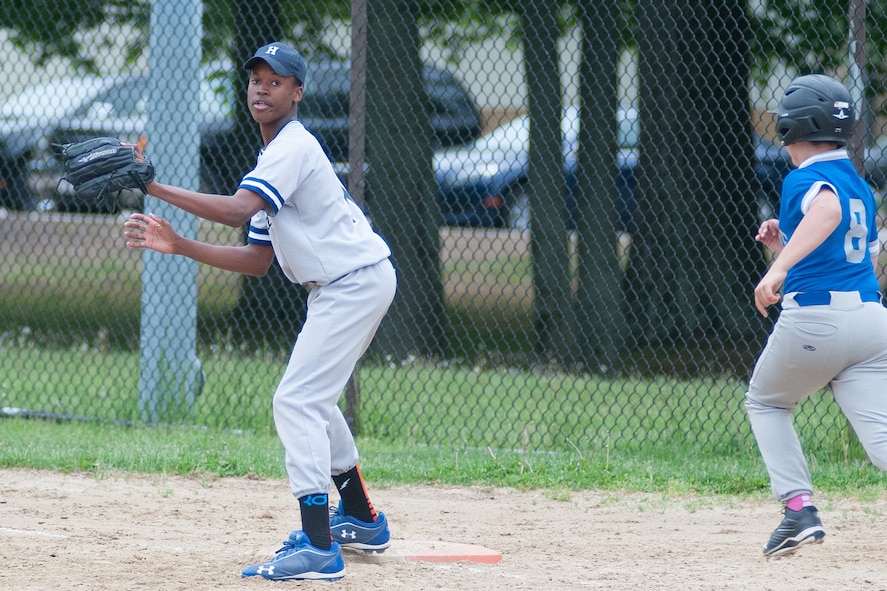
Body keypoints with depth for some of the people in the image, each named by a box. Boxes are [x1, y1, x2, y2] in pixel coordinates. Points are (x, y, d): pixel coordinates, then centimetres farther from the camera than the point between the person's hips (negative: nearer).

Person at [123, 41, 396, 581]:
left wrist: (157, 187, -31)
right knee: (312, 400, 23)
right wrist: (179, 246, 6)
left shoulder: (293, 147, -15)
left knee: (297, 401, -16)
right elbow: (258, 261, 13)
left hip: (358, 280, -11)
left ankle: (319, 548, -21)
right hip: (339, 288, 11)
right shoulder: (273, 161, 17)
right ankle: (361, 520, 37)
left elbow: (237, 210, -30)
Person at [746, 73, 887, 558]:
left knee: (765, 403, 21)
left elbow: (828, 211, -28)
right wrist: (785, 246, 31)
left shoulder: (803, 179, -3)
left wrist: (779, 267, -37)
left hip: (813, 317, -6)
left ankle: (799, 508, 7)